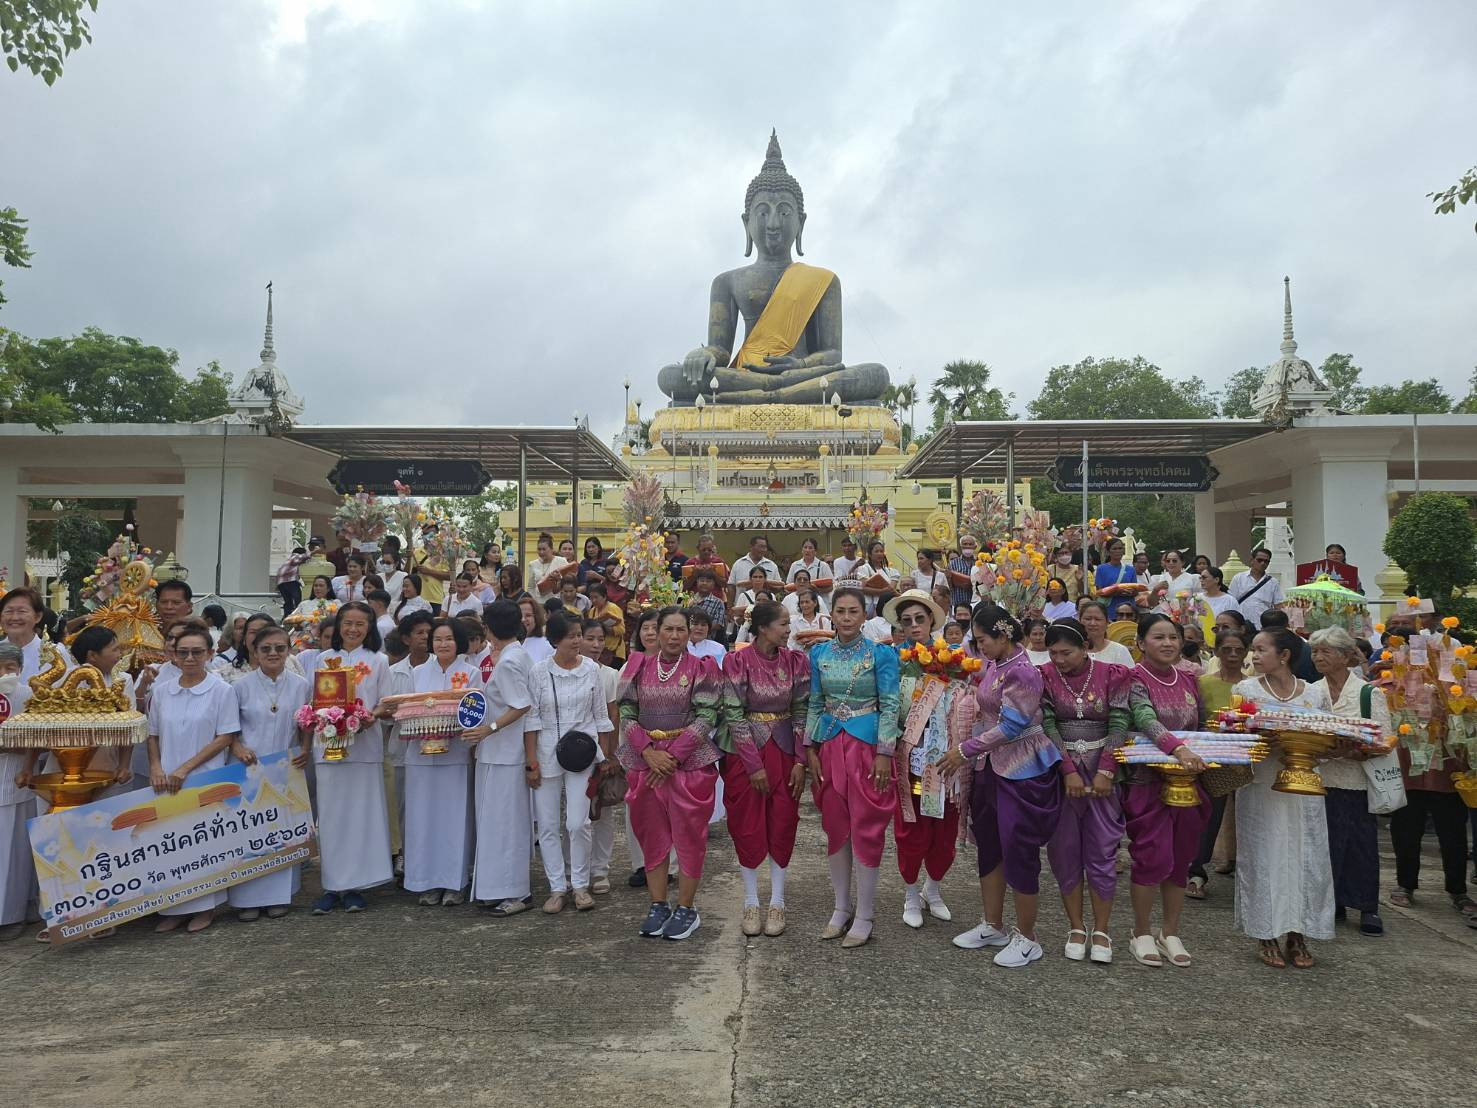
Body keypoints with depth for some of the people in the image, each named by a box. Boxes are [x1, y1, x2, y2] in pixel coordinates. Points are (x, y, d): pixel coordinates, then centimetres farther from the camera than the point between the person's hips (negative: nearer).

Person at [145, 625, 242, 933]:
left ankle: (205, 907, 18)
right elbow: (153, 735, 14)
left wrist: (185, 768, -12)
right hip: (167, 781, 4)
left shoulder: (221, 691, -6)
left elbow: (225, 738, -8)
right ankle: (173, 908, 19)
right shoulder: (161, 693, 7)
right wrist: (156, 768, -3)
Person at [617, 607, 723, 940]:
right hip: (646, 762, 3)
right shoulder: (638, 668, 6)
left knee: (688, 836, 3)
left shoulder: (701, 669, -2)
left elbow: (705, 719, -9)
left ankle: (686, 909, 16)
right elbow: (626, 715, 2)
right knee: (652, 836, 10)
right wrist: (649, 752, -12)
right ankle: (658, 906, 23)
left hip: (690, 762, -3)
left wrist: (673, 756, -16)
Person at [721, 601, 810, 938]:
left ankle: (777, 903, 20)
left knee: (783, 827, 7)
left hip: (784, 750, 3)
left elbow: (802, 711, 1)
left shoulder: (796, 661, -2)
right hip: (745, 751, -3)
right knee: (748, 827, 6)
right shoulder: (737, 661, -12)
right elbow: (734, 715, -12)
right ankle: (751, 902, 21)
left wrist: (800, 761, -5)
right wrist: (754, 766, -13)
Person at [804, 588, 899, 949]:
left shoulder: (881, 653, -5)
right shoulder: (819, 654, 6)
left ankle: (864, 916, 13)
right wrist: (811, 750, 4)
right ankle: (842, 907, 26)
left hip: (867, 745, -4)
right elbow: (815, 705, 9)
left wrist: (884, 753, -13)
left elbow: (889, 705, -6)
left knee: (867, 829, 1)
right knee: (835, 828, 11)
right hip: (830, 746, 4)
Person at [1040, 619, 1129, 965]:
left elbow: (1119, 726, -5)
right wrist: (1069, 772, -15)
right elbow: (1047, 727, -7)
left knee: (1102, 852, 2)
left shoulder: (1112, 675, -2)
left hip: (1103, 772, 0)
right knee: (1065, 852, 5)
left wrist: (1105, 772, -12)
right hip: (1061, 773, 1)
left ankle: (1101, 931, 14)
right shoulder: (1045, 677, -2)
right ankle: (1076, 929, 18)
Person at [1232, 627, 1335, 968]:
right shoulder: (1245, 690, 1)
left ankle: (1298, 935, 18)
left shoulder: (1316, 694, 5)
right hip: (1261, 788, -1)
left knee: (1305, 858, 4)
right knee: (1262, 857, 2)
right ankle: (1267, 936, 14)